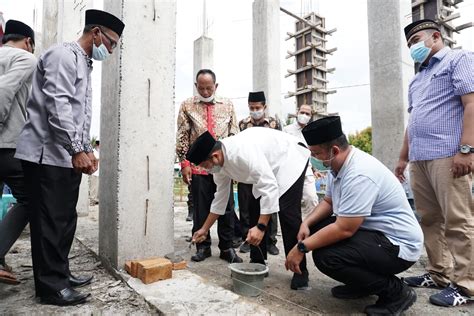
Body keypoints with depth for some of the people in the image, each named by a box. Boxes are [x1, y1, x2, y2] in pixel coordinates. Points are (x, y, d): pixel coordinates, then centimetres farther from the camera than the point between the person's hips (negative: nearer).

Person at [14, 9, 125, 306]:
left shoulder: (85, 65, 22)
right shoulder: (63, 54, -7)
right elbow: (57, 106, -20)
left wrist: (87, 149, 18)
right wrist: (77, 150, -24)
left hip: (68, 156, 9)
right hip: (48, 155, -9)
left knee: (66, 220, 13)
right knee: (51, 222, -2)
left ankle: (60, 274, 25)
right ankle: (51, 286, 9)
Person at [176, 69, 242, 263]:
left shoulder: (227, 105, 9)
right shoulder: (187, 106, 5)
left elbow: (234, 134, 9)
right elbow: (182, 137, 2)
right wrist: (184, 163, -5)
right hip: (197, 165, -1)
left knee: (227, 207, 4)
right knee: (200, 208, 6)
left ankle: (227, 247, 17)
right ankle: (203, 247, 20)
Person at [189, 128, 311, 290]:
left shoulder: (243, 151, -38)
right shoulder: (220, 162, -10)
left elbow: (270, 187, -38)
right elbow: (220, 197, 3)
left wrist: (261, 227, -39)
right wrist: (205, 229, 8)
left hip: (291, 158, -8)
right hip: (268, 168, 8)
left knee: (288, 213, -17)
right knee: (256, 212, 1)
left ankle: (300, 270, -4)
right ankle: (257, 264, 12)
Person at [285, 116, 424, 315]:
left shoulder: (359, 174, -29)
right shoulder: (338, 164, 1)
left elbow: (344, 229, -30)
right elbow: (328, 202, 12)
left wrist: (302, 248, -22)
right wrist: (307, 223, -5)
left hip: (397, 244, -9)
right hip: (373, 231, 10)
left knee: (324, 256, -25)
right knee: (315, 229, 4)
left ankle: (395, 291, -3)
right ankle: (361, 284, 15)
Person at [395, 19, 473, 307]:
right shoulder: (418, 79, 27)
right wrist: (403, 157, 22)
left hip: (447, 155, -8)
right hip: (420, 159, 8)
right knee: (430, 220, 9)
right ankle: (439, 274, 18)